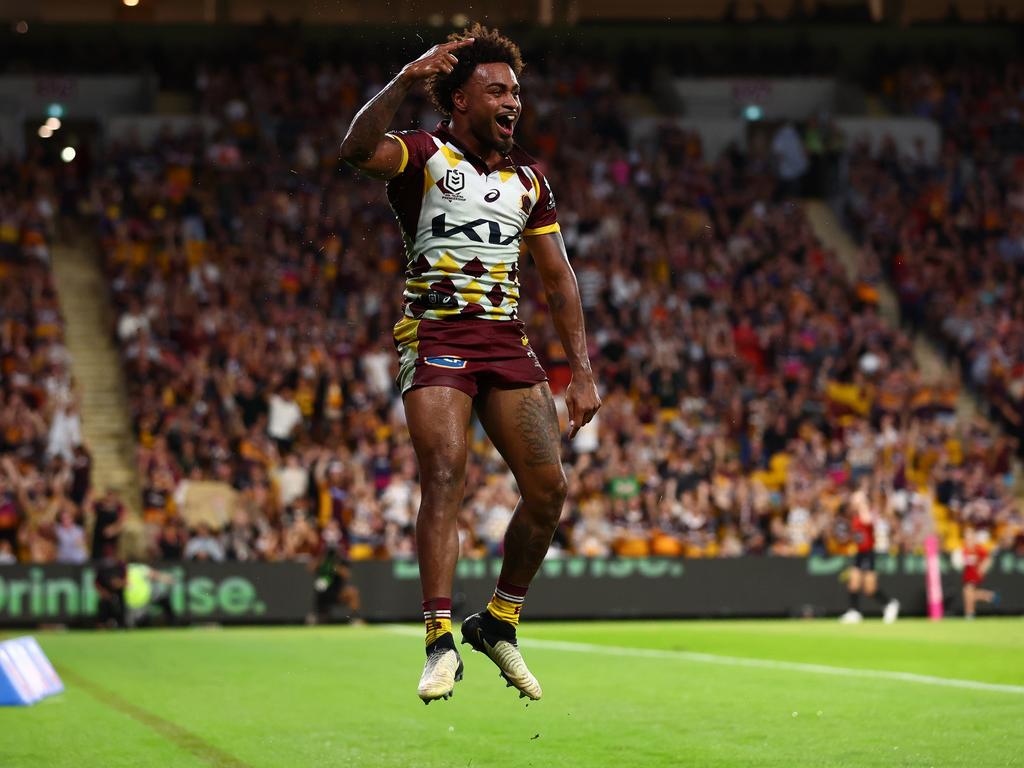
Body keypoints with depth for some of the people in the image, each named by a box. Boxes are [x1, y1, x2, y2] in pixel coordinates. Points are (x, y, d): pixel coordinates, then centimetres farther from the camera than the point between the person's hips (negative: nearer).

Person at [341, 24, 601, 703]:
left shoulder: (528, 178, 17)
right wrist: (407, 79, -30)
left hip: (507, 341, 5)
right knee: (444, 477, -20)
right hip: (435, 335, -5)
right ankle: (441, 642, -22)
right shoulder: (425, 155, 1)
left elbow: (559, 278, 18)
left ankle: (499, 622, 15)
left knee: (549, 488, -4)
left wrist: (583, 372, 11)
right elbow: (359, 150, -22)